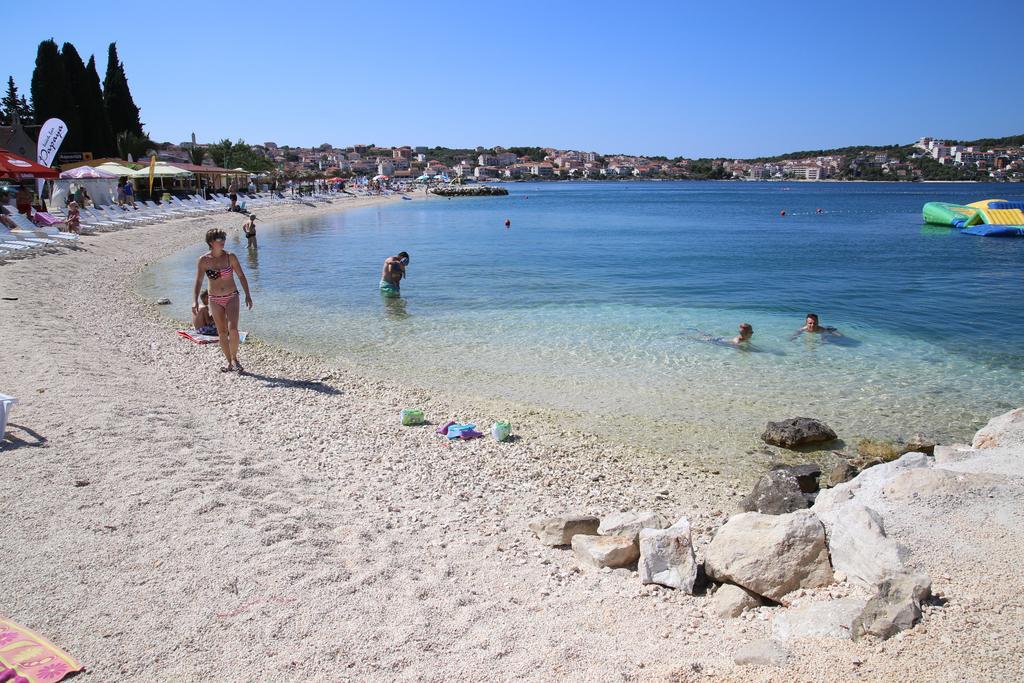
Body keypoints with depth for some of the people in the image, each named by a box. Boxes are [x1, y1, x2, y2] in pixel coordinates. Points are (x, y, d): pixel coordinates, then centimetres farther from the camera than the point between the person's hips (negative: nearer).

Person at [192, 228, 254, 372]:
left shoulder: (230, 257, -6)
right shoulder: (203, 261, -6)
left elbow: (241, 276, 2)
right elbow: (198, 282, -7)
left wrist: (247, 295, -2)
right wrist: (195, 301, -18)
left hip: (232, 297, -1)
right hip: (215, 300, 1)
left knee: (232, 329, -17)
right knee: (222, 333, 6)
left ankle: (234, 358, 1)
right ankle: (230, 362, 19)